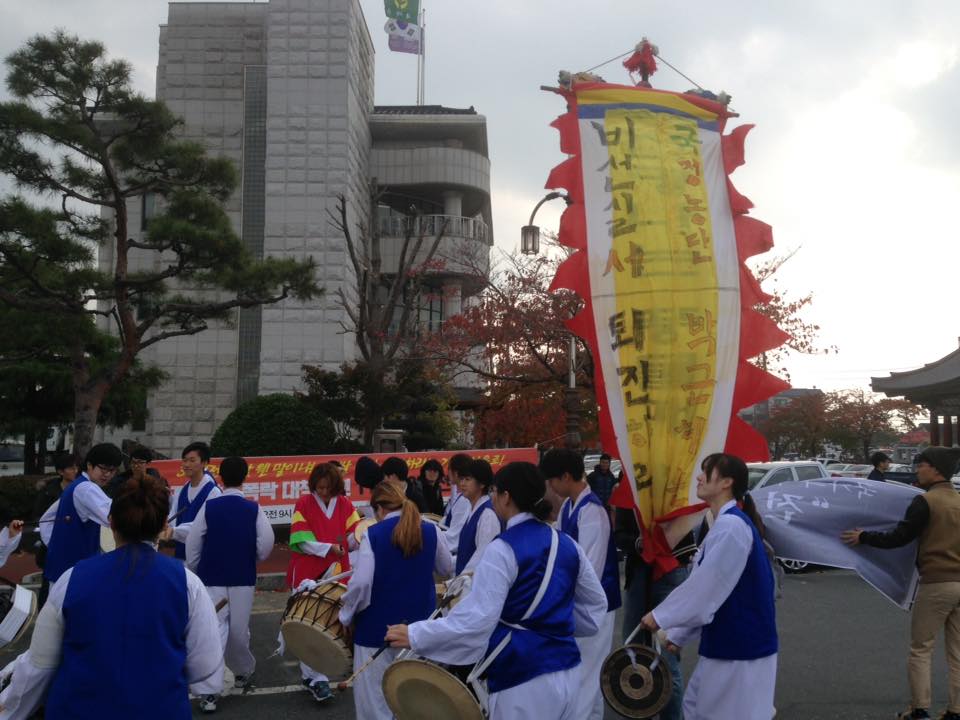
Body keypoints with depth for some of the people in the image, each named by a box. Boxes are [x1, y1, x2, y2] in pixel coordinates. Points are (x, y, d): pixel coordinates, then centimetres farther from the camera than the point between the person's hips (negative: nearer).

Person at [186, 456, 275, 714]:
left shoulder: (209, 507, -4)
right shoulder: (253, 508, -4)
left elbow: (192, 544, -2)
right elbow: (266, 543, -10)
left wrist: (193, 573, 10)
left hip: (211, 578, 0)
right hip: (243, 578, 0)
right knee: (238, 630, 14)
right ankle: (243, 671, 33)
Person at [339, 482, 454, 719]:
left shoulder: (373, 534, -13)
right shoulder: (430, 530, -2)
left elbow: (360, 583, -19)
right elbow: (447, 570, 13)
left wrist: (346, 618, -5)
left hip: (378, 626, -4)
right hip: (419, 625, 4)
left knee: (375, 700, 9)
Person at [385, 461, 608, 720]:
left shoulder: (503, 550, -16)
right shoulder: (567, 545, 4)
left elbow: (477, 618, -22)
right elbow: (595, 606, 13)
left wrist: (415, 635, -14)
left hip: (524, 679, -7)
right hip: (567, 670, 7)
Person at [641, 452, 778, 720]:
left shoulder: (731, 525, -21)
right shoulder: (727, 523, 13)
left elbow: (706, 586, -22)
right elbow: (707, 587, 15)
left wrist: (660, 616, -10)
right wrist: (677, 634, 14)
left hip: (739, 645, -10)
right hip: (727, 641, 10)